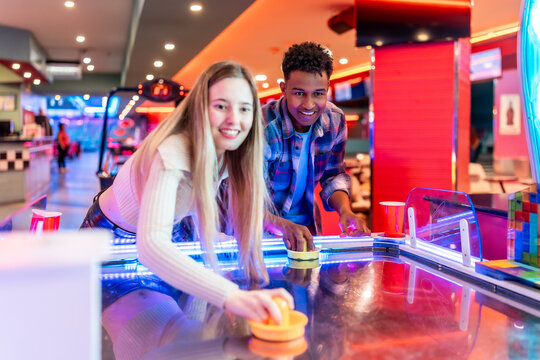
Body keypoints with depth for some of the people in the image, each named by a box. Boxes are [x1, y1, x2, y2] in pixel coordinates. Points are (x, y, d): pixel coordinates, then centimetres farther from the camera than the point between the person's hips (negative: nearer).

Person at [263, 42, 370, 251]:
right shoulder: (262, 129, -24)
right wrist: (284, 227, -47)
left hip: (306, 226, 5)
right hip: (261, 233, -4)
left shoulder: (335, 120, -7)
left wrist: (345, 211, -12)